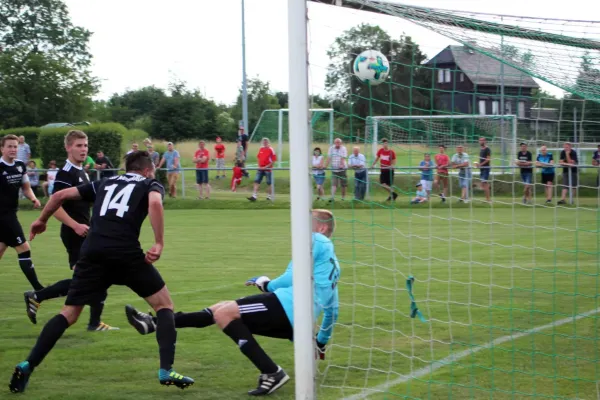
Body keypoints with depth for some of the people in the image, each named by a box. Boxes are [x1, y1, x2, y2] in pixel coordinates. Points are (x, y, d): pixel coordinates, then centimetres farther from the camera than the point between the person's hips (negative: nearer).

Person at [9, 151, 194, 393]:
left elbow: (61, 195, 27)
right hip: (126, 252, -3)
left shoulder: (105, 184, 29)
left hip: (93, 251, 3)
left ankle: (27, 366, 0)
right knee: (164, 304, 13)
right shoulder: (150, 185, 17)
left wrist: (42, 220, 42)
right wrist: (159, 244, -10)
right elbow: (155, 203, -8)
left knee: (69, 314, 13)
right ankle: (166, 371, 0)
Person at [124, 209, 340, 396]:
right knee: (222, 310, 11)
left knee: (223, 313, -16)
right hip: (292, 320, 10)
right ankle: (155, 323, 10)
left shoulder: (315, 240, 2)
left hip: (290, 304, -10)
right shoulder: (332, 261, 31)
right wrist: (322, 342, 46)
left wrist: (268, 285, 6)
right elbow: (332, 308, 36)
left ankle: (271, 373, -18)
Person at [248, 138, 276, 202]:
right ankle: (254, 196, -5)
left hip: (268, 169, -5)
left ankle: (269, 197, 16)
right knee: (256, 181, -3)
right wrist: (259, 165, 4)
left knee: (269, 183, 4)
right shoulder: (261, 149, 10)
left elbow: (274, 160, -11)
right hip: (260, 168, 6)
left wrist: (266, 167, -15)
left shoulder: (271, 150, -8)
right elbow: (258, 157, 20)